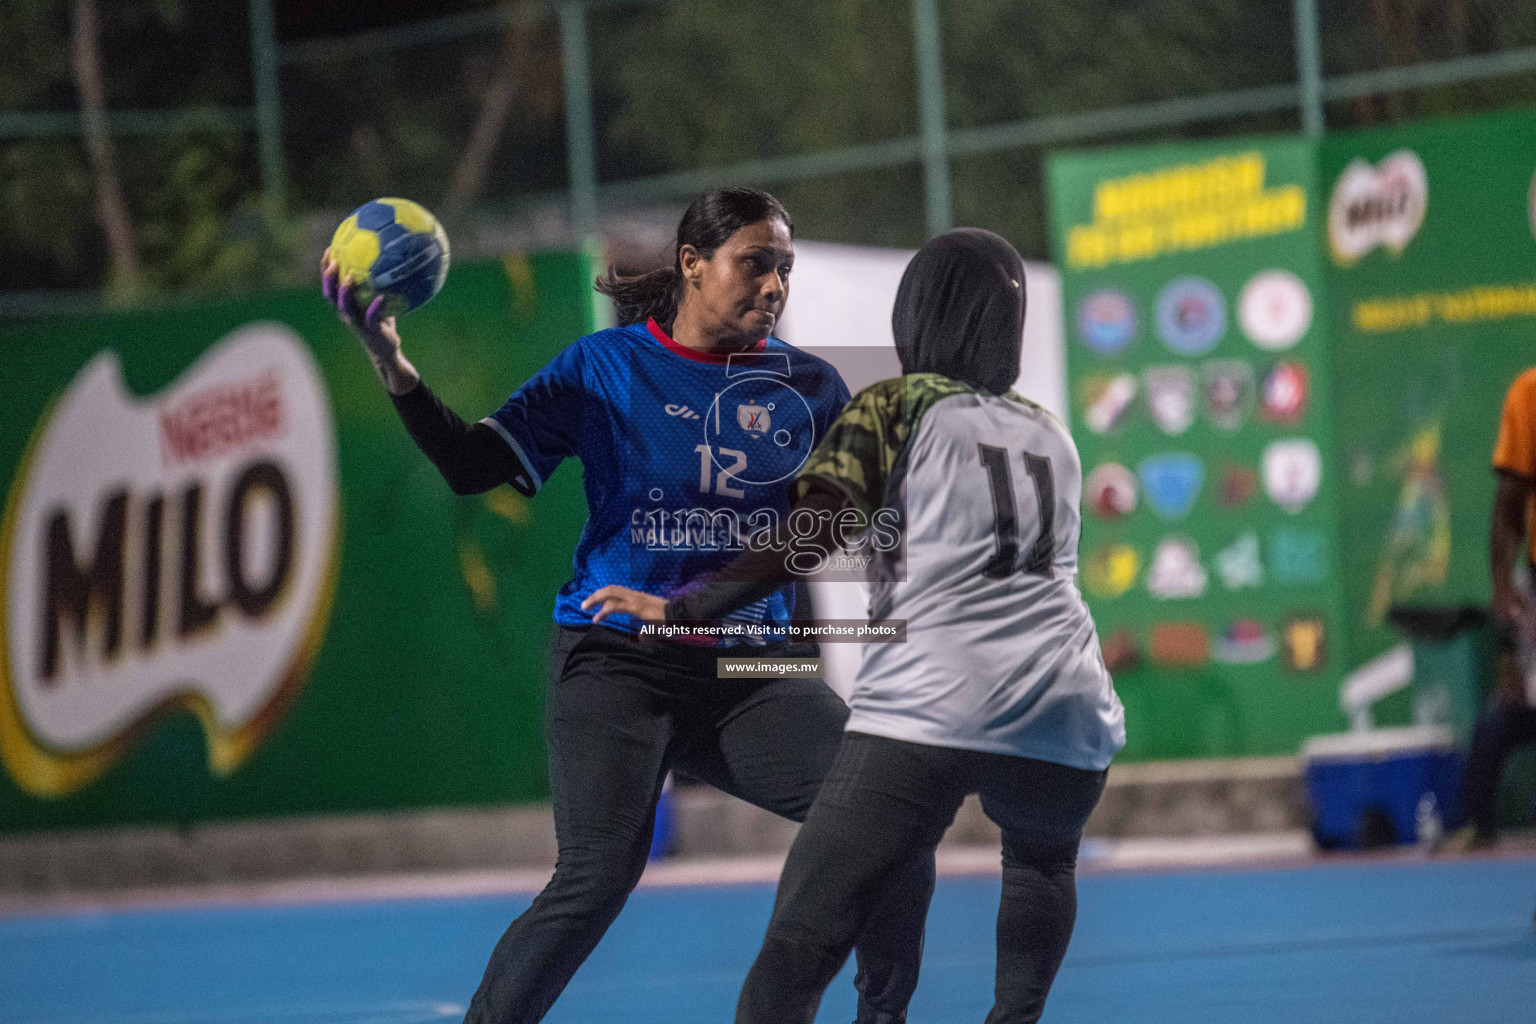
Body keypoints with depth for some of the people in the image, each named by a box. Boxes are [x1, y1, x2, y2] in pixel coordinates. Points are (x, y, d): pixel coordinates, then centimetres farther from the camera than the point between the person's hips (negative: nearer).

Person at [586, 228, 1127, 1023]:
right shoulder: (1049, 436, 22)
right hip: (1068, 709, 5)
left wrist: (682, 609, -5)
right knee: (1041, 862, 38)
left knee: (799, 946, -12)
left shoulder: (895, 407, 8)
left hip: (928, 708, -5)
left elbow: (809, 535, -5)